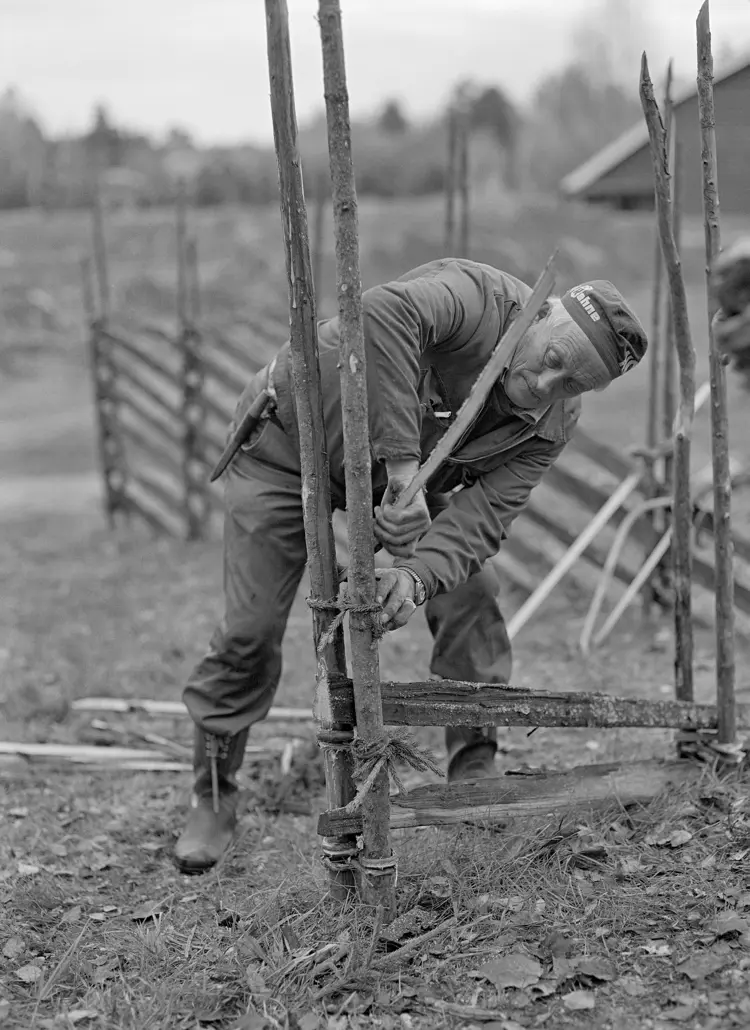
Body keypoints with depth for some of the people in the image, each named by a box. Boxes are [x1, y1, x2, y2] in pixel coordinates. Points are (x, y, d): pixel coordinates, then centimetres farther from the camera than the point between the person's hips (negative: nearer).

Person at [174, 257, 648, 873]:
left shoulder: (551, 425, -17)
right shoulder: (477, 296, -36)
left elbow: (483, 513, -26)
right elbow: (382, 314, -57)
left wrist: (420, 576, -46)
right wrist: (401, 462, -58)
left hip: (401, 475, 5)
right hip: (289, 441, -5)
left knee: (470, 599, -9)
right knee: (251, 631, -6)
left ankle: (477, 782, 8)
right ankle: (213, 800, 15)